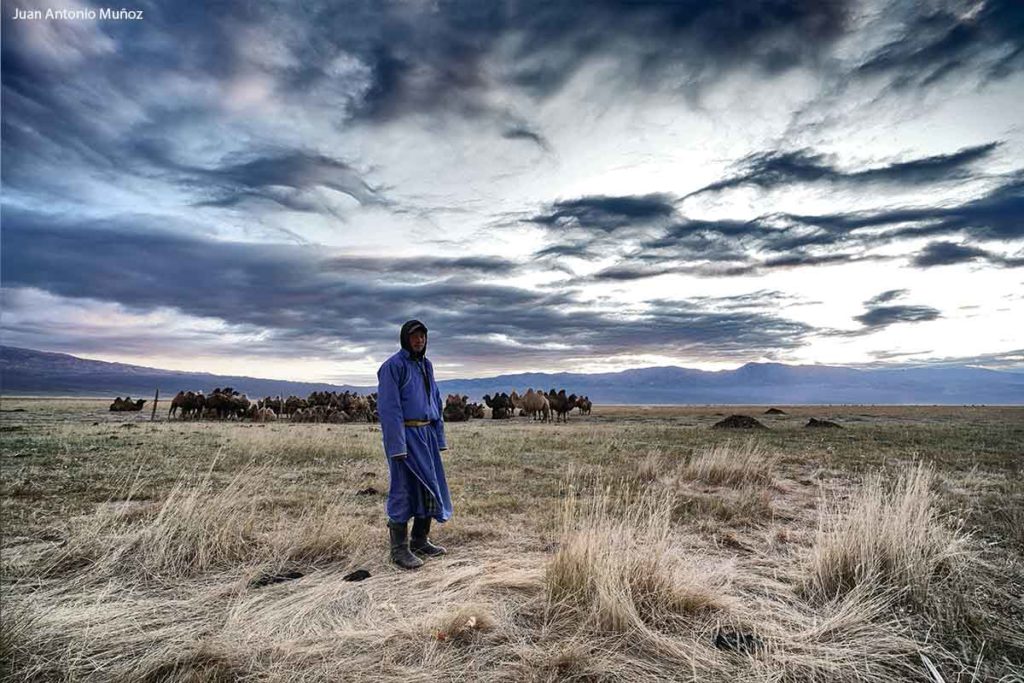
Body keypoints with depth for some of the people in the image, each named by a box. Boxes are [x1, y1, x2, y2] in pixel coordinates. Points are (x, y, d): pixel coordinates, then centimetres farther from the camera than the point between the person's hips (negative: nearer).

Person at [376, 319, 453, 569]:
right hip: (404, 434, -8)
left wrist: (440, 437, 12)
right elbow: (388, 407, -15)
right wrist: (397, 445, -21)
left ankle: (420, 541, 25)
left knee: (429, 487, 11)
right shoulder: (393, 365, -9)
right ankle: (399, 549, 9)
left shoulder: (426, 365, 15)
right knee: (403, 490, -2)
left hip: (426, 434, 8)